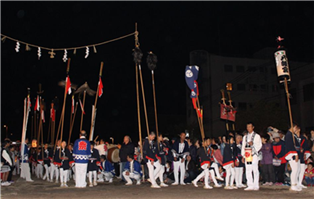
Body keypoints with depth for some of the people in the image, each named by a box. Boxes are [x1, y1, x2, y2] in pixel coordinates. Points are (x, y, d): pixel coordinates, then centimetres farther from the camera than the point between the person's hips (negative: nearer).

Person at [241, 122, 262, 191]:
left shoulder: (257, 136, 7)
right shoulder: (245, 137, 20)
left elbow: (259, 145, 0)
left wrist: (253, 144, -17)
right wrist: (243, 156, 10)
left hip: (254, 155, -4)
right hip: (247, 155, 4)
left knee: (255, 170, -5)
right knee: (248, 171, 0)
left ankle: (256, 186, 0)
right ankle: (250, 186, 5)